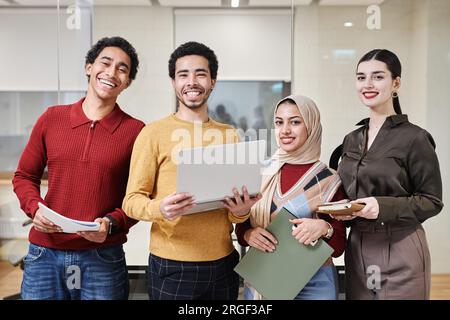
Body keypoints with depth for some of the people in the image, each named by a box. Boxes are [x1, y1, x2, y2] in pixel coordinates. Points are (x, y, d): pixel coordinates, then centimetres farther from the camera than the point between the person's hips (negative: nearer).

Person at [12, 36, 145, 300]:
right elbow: (25, 176, 11)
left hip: (103, 257, -2)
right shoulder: (52, 118, 4)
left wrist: (111, 223, -17)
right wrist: (35, 207, -7)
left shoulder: (135, 131, -4)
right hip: (45, 254, 2)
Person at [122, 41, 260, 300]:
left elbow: (237, 206, 12)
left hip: (223, 264, 4)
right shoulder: (154, 133, -6)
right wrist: (159, 208, -26)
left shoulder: (230, 136, 6)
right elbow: (132, 199, -7)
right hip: (172, 266, -3)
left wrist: (241, 212, -10)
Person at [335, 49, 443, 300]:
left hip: (400, 251, -5)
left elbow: (432, 201, -9)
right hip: (357, 249, 6)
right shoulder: (352, 140, 9)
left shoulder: (415, 138, -10)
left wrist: (383, 206, -22)